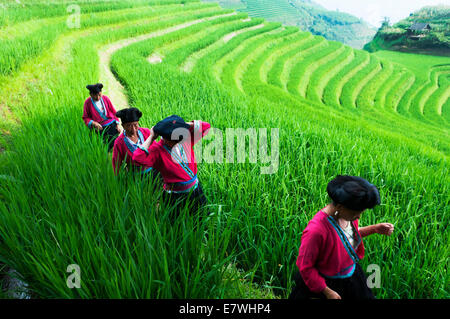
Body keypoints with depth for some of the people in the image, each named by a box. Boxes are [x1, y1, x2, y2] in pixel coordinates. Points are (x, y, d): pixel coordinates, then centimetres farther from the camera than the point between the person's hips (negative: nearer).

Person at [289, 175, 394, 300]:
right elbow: (305, 267, -23)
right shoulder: (316, 230, -35)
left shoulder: (348, 214, -14)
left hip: (352, 275, 7)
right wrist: (327, 292, -17)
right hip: (328, 283, -7)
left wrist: (374, 229, -2)